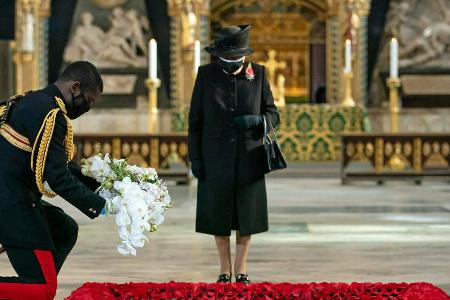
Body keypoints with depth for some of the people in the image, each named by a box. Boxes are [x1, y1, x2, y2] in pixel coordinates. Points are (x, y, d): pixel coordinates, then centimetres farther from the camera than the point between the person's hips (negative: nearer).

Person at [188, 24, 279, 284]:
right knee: (217, 214, 5)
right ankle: (225, 270, 19)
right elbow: (196, 119, 0)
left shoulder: (258, 74, -2)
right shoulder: (207, 75, -3)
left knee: (246, 214, 6)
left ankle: (242, 270, 20)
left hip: (248, 157, 0)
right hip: (216, 158, 0)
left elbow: (273, 115, 3)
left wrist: (256, 120, -20)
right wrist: (195, 157, -4)